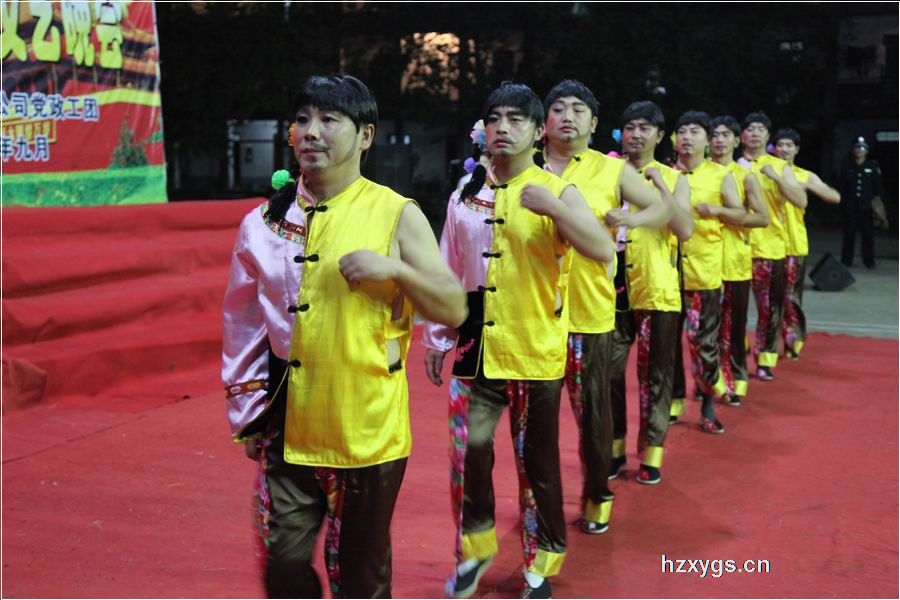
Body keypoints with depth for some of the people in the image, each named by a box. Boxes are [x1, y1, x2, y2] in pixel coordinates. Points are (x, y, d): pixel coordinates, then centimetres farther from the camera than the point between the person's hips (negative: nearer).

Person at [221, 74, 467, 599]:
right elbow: (244, 320, 10)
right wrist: (249, 412, 10)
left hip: (368, 431, -2)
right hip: (289, 430, 3)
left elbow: (454, 310, -5)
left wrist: (395, 269, -21)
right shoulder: (269, 219, 3)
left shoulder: (397, 214, -6)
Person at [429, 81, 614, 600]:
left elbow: (604, 251, -20)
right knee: (469, 449, 0)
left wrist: (553, 208, -31)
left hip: (537, 352, -3)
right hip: (477, 348, 3)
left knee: (538, 462, 7)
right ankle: (476, 546, 24)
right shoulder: (469, 190, 6)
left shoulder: (559, 191, -6)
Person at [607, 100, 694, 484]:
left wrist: (661, 185, -15)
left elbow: (685, 231, -10)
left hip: (658, 291, -1)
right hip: (615, 289, 1)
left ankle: (651, 450, 16)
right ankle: (614, 446, 19)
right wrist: (608, 221, -23)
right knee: (609, 371, 4)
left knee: (655, 374, 5)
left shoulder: (673, 178, 4)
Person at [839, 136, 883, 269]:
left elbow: (878, 185, 3)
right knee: (849, 234, 1)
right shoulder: (848, 166, 7)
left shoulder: (873, 166, 4)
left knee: (868, 234, 2)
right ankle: (846, 260, 9)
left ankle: (869, 261, 11)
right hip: (851, 206, 0)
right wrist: (843, 202, 0)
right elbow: (843, 186, 7)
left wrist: (878, 200, -8)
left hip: (867, 206, 0)